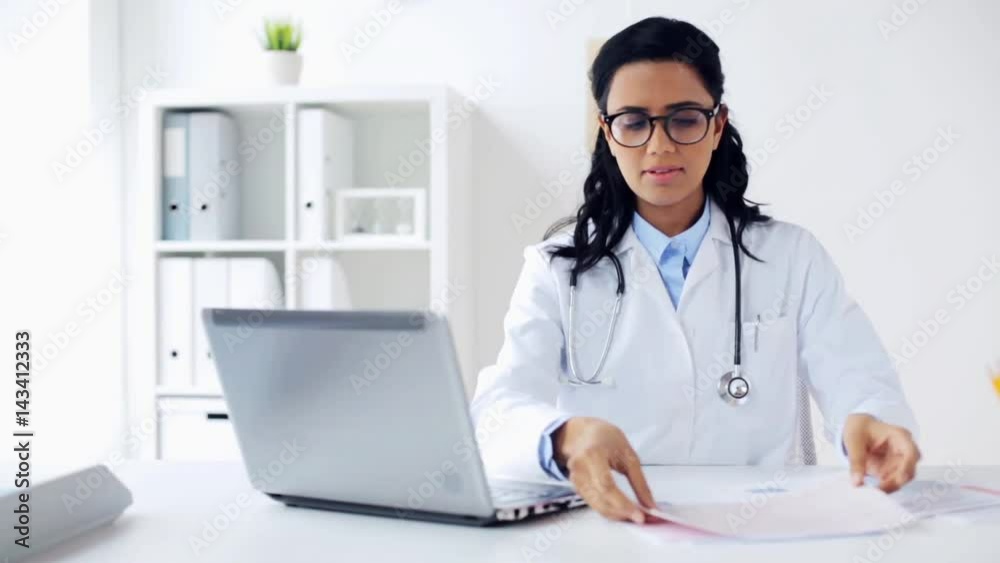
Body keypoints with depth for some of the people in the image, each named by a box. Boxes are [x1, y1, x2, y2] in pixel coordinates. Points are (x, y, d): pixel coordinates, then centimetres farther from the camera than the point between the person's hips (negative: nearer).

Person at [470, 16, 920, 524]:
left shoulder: (793, 258, 7)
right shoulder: (558, 268, 4)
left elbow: (861, 383, -4)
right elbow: (501, 410, -11)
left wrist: (870, 424, -29)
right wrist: (566, 437, -35)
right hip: (610, 524, -2)